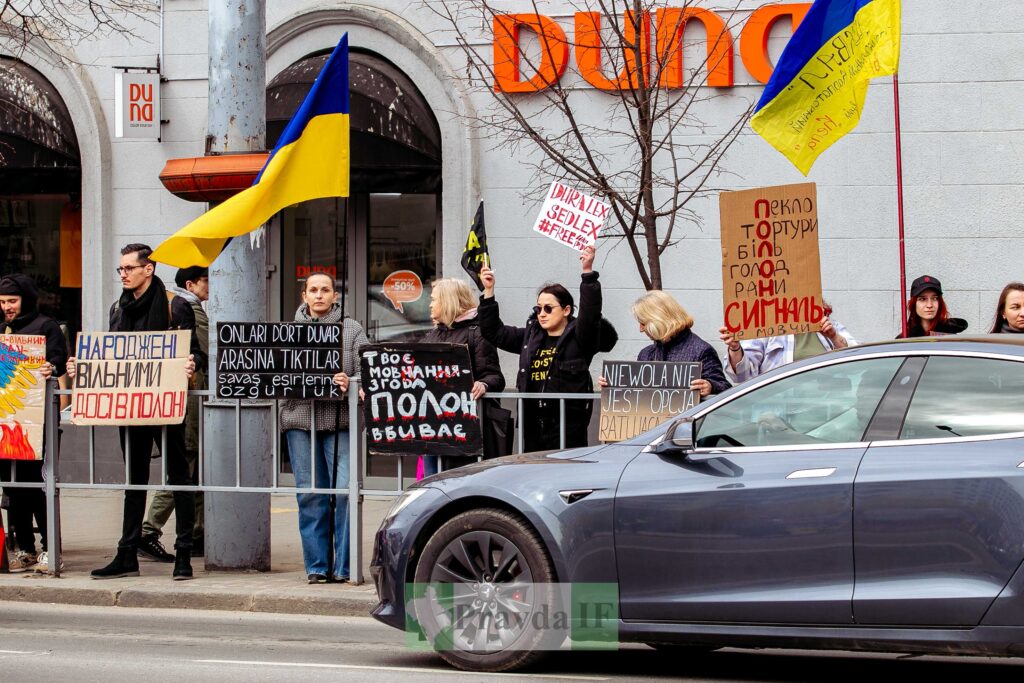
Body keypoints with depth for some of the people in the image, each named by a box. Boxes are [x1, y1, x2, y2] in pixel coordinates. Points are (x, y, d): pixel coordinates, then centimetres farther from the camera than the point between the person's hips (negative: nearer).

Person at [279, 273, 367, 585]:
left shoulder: (351, 330, 9)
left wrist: (350, 383, -21)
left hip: (339, 420, -2)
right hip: (300, 419, 2)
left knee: (345, 490, -10)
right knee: (310, 494, 3)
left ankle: (344, 566, -2)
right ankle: (317, 566, 10)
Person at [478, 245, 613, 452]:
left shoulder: (578, 337, -1)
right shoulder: (530, 336, 15)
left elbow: (590, 313, -18)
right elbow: (494, 332, 19)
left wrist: (588, 273, -25)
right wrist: (489, 292, 12)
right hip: (532, 425, 6)